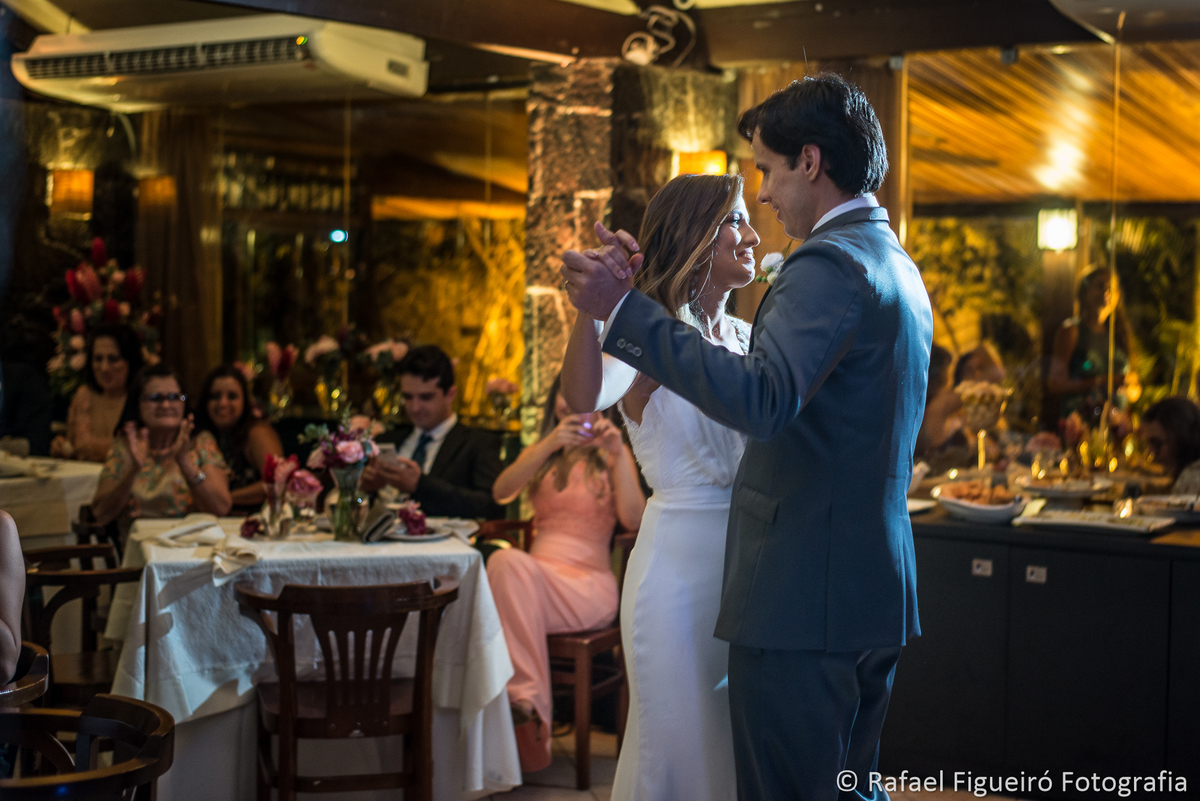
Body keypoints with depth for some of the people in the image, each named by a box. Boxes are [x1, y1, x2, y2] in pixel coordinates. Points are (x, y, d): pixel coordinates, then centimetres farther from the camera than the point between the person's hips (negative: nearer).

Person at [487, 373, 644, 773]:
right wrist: (550, 444, -16)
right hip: (531, 578, 3)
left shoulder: (612, 454, 13)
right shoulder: (541, 454, 22)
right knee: (506, 561, -34)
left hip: (589, 583, -3)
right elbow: (501, 492, -3)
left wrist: (618, 454, -15)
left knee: (509, 564, -33)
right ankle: (528, 701, -36)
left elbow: (634, 520, -6)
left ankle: (523, 698, -34)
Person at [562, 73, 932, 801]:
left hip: (804, 594, -10)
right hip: (875, 588, 10)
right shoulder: (898, 267, 17)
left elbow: (762, 400, -30)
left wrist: (625, 309, -27)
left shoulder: (832, 263, -16)